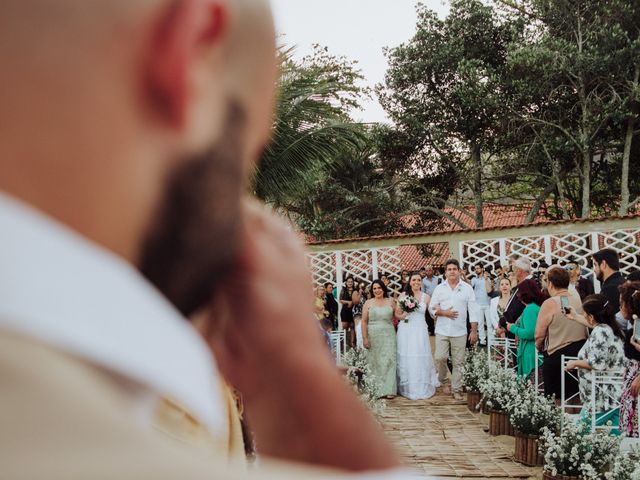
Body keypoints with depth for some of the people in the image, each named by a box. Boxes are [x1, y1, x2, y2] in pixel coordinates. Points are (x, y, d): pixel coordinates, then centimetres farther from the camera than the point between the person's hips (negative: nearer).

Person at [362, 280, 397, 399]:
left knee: (388, 360, -5)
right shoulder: (368, 303, 3)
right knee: (374, 362, 3)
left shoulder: (391, 301, 6)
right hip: (373, 336, 0)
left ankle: (388, 389, -2)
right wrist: (364, 338, -5)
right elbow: (364, 321, 0)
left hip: (388, 335, 0)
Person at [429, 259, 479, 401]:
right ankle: (444, 381, 19)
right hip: (442, 330, 1)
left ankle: (457, 390, 12)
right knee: (440, 358, -7)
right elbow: (432, 308, 7)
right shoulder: (439, 288, 6)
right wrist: (444, 312, -12)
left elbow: (472, 311, 2)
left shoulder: (467, 288, 4)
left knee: (458, 362, 1)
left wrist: (474, 331, -3)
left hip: (460, 331, -1)